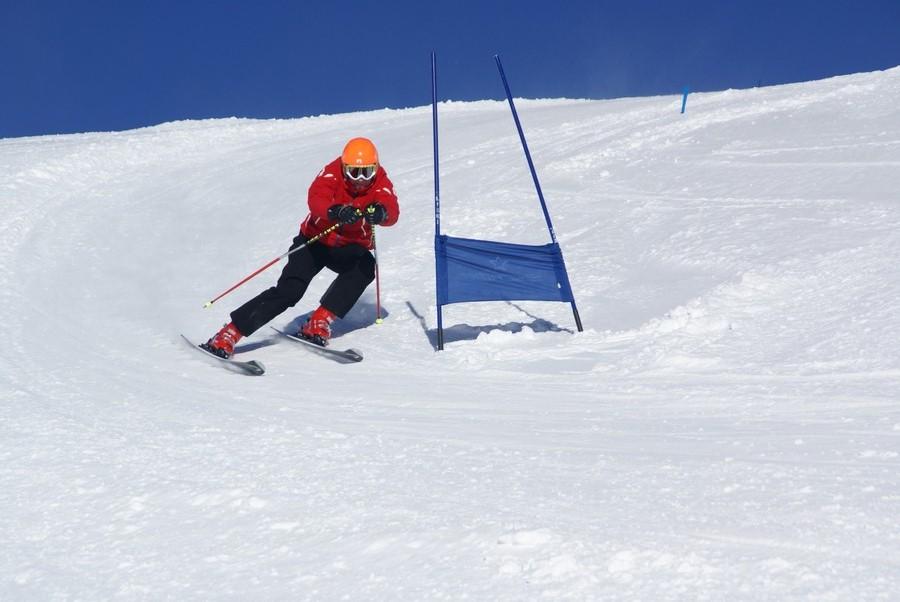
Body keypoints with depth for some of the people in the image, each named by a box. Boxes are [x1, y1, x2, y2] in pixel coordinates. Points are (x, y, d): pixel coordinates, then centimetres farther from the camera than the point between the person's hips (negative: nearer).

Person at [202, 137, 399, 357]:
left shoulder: (380, 182, -14)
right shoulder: (332, 173, -18)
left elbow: (392, 212, -33)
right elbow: (316, 199, -38)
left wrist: (381, 212, -58)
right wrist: (336, 211, -60)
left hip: (350, 248, 2)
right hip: (316, 240, -2)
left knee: (365, 267, -31)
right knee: (289, 290, -21)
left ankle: (319, 323, -24)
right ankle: (227, 335, -19)